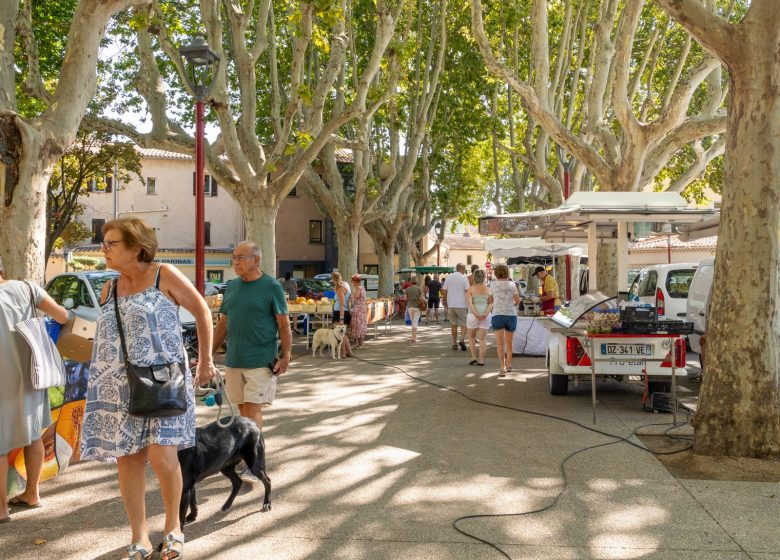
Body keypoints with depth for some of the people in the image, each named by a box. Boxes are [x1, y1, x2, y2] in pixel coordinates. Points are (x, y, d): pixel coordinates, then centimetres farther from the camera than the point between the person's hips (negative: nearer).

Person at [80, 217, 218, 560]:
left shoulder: (164, 276, -4)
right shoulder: (109, 290, 11)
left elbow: (202, 311, 2)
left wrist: (206, 361, 4)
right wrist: (101, 383, 16)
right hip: (119, 387, 5)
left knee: (161, 455, -13)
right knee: (127, 460, 3)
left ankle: (173, 525, 12)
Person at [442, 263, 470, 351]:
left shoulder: (448, 277, 7)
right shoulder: (464, 278, -5)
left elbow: (444, 291, 6)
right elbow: (467, 291, -11)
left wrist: (445, 305, 12)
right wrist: (469, 304, -2)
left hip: (451, 305, 3)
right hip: (462, 305, -3)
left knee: (453, 325, 12)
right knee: (463, 324, 6)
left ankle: (454, 344, 14)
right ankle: (462, 340, -14)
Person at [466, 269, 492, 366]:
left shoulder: (470, 289, 0)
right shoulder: (488, 289, 6)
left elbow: (470, 303, -12)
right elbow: (491, 303, -4)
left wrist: (476, 314, -15)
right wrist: (485, 314, -12)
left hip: (473, 315, -2)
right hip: (486, 316, 2)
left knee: (471, 337, 17)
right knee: (482, 339, 7)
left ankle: (474, 357, 8)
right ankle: (481, 360, 3)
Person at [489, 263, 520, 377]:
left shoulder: (493, 284, 4)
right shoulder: (511, 284, 3)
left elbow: (490, 300, 11)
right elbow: (518, 300, 0)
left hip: (497, 315, -1)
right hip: (511, 314, 1)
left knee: (500, 343, -4)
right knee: (509, 342, 17)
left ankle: (502, 368, -15)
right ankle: (508, 365, 30)